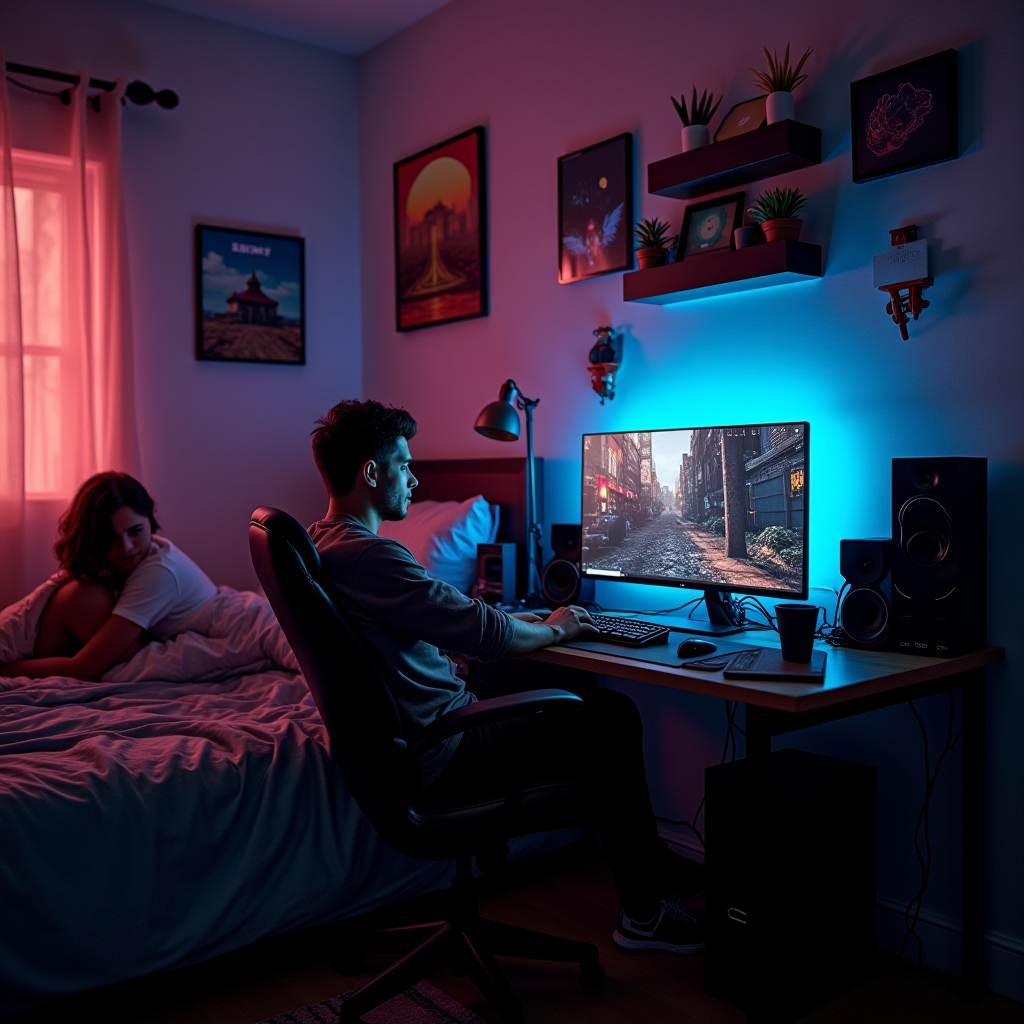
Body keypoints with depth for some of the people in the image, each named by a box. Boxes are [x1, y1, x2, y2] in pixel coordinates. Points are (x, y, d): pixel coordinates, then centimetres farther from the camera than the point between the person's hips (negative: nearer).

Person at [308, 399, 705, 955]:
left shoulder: (319, 543, 7)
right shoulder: (367, 556, -27)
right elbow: (485, 634, -23)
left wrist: (513, 622, 9)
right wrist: (554, 628, -3)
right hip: (440, 754, -10)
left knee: (582, 701, 17)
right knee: (614, 717, -1)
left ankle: (653, 864, 29)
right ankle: (643, 912, 13)